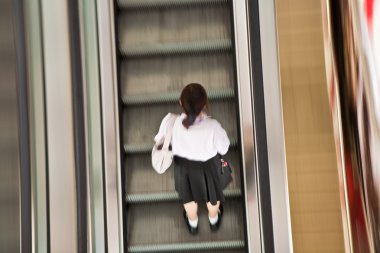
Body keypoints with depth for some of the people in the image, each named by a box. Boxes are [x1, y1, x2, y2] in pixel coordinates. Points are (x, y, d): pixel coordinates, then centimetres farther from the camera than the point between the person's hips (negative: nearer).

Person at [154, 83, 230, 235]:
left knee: (188, 197, 34)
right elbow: (224, 149, -20)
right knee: (212, 195, 33)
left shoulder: (171, 122, -33)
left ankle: (192, 224, 63)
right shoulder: (213, 126, -40)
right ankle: (214, 220, 65)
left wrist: (158, 140, 14)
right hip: (208, 167, -2)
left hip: (183, 166, 2)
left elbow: (159, 139, -10)